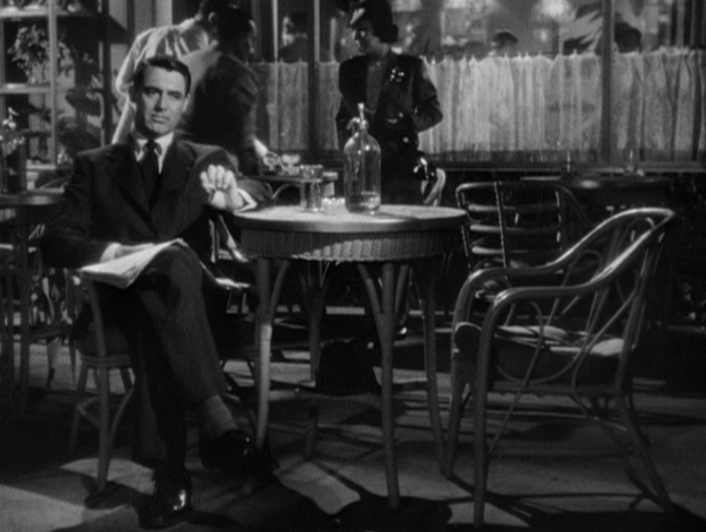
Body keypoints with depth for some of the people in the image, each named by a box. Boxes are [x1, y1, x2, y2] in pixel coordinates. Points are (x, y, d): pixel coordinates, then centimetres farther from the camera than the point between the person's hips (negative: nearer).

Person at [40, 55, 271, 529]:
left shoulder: (207, 160, 21)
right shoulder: (95, 165, 20)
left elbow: (260, 195, 1)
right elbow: (57, 240, 8)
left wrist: (232, 195, -24)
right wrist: (110, 250, -14)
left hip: (194, 302, 1)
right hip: (123, 300, -1)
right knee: (172, 263, -36)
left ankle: (174, 476, -42)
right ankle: (216, 418, -46)